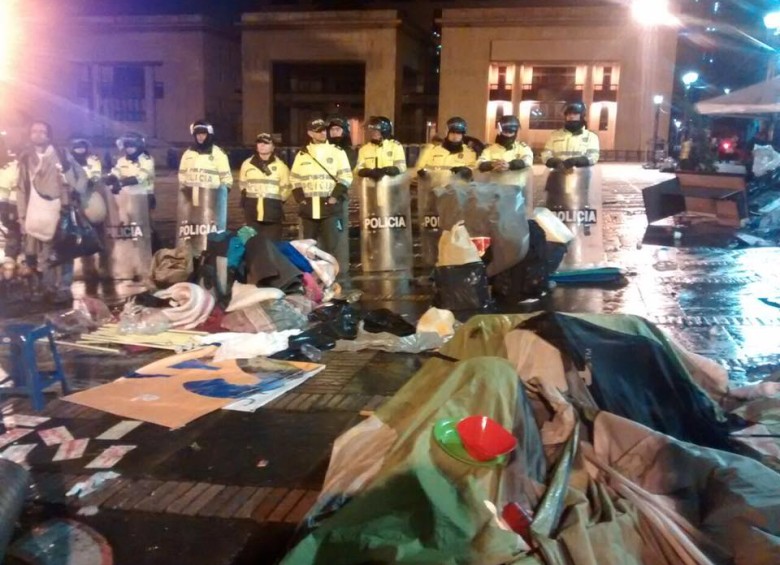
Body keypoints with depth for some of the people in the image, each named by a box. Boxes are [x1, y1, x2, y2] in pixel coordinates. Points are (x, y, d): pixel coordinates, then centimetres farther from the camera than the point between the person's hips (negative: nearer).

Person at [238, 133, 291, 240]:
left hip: (273, 215, -2)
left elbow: (286, 188, 9)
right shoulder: (247, 164, 9)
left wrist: (276, 202, 5)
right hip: (252, 214, 2)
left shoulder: (281, 166, 2)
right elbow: (243, 185, 22)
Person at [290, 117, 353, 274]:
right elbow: (294, 179, 13)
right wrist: (300, 198, 0)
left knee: (331, 244, -8)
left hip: (330, 206, -3)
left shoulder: (337, 152, 3)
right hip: (308, 206, 3)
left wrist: (335, 196, -11)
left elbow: (346, 177, -1)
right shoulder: (302, 154, 11)